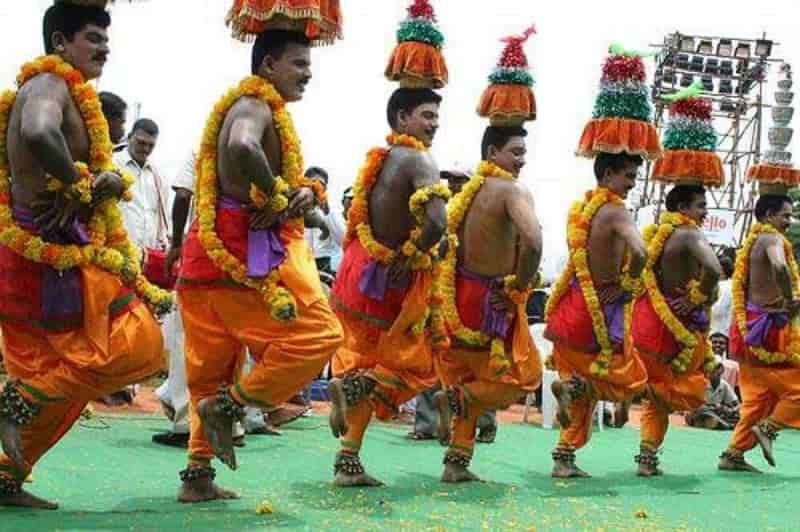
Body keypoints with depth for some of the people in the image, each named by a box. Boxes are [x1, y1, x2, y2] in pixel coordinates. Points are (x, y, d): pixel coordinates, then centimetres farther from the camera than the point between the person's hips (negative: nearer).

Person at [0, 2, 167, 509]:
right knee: (138, 345, -8)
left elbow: (100, 171, 15)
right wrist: (78, 182, -19)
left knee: (56, 375, 15)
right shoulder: (50, 84, -10)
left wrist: (109, 180, -9)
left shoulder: (68, 93, 20)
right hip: (54, 253, -10)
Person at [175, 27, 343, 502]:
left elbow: (287, 178, 20)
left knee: (213, 368, 12)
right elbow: (242, 148, -35)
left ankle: (198, 476, 16)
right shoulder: (255, 106, -10)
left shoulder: (257, 108, 22)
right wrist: (275, 199, -21)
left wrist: (302, 193, -3)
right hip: (248, 249, -11)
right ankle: (228, 405, -7)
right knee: (318, 334, -9)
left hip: (218, 251, 11)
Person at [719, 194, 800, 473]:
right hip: (770, 326, -10)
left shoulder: (753, 241, 18)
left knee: (758, 396, 13)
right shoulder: (773, 238, -11)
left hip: (750, 325, 10)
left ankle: (734, 453, 11)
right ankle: (768, 428, -5)